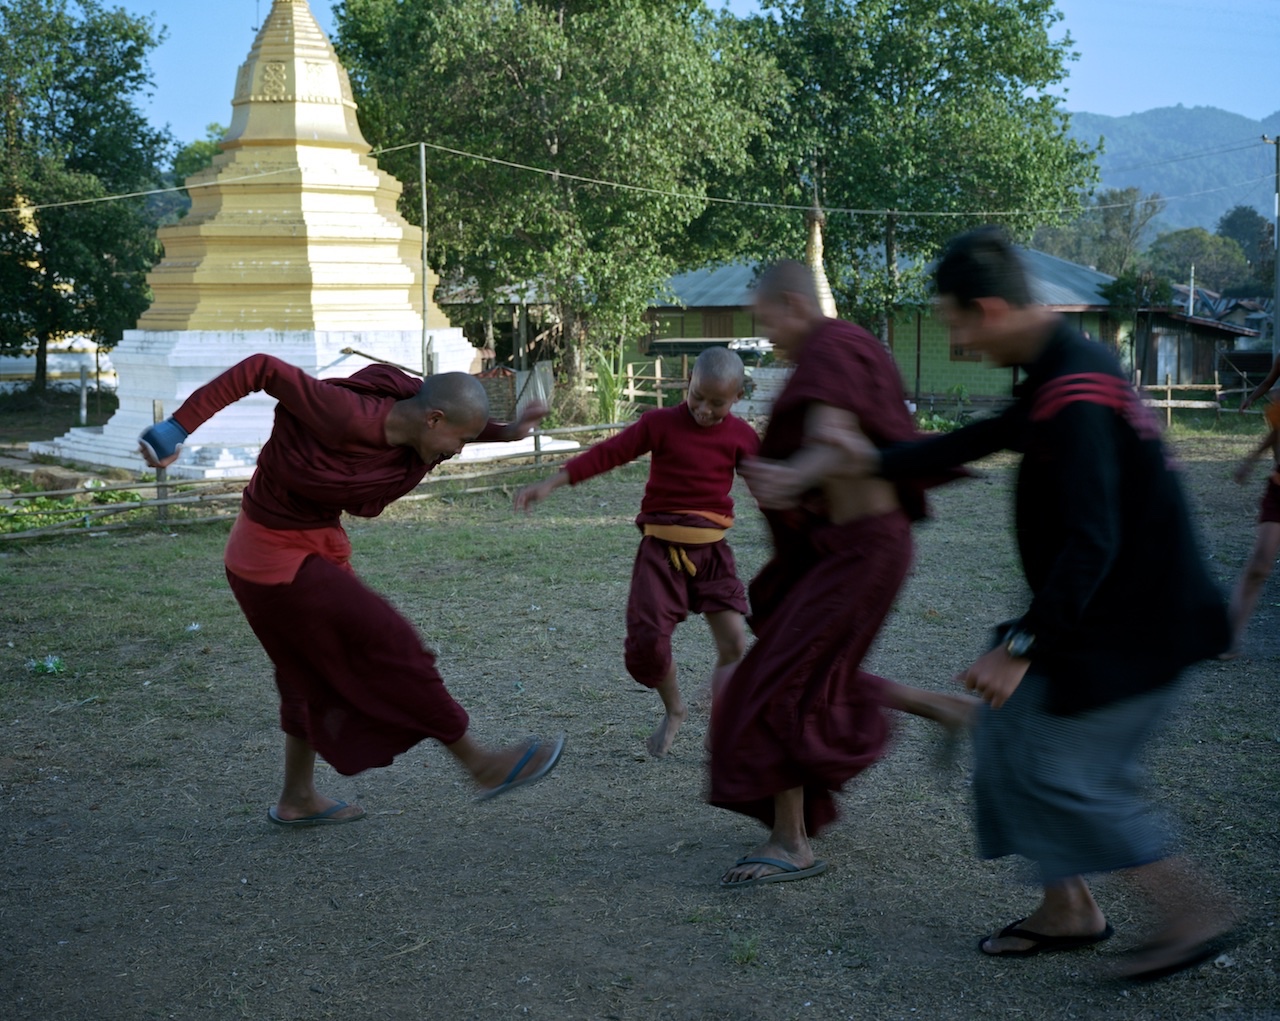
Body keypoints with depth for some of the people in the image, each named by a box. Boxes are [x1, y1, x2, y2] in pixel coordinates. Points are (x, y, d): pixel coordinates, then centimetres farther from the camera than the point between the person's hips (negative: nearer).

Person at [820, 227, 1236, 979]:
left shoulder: (1076, 394, -26)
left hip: (1132, 626, -10)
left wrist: (1023, 648, -27)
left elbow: (1090, 543, -30)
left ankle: (1194, 912, 11)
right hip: (1103, 614, 10)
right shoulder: (1056, 372, 7)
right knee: (1011, 734, 13)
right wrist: (879, 461, 24)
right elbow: (985, 439, 21)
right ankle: (1069, 911, 24)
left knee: (1062, 769, -4)